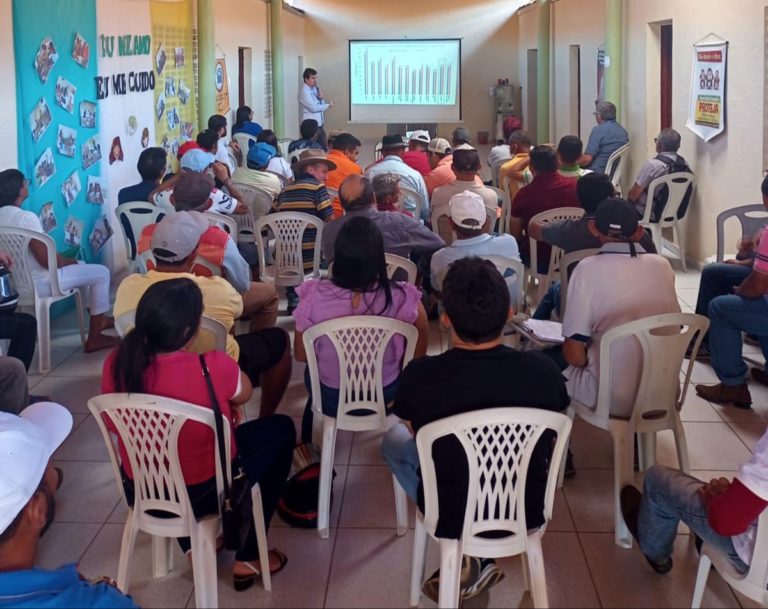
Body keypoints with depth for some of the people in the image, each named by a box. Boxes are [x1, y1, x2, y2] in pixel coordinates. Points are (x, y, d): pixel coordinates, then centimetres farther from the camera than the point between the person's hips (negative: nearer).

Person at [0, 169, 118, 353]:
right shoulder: (26, 217, -26)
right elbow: (46, 260, -25)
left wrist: (66, 260, 13)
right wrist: (70, 261, -4)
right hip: (38, 284, -10)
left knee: (81, 266, 29)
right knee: (101, 273, 2)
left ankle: (98, 318, 39)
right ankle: (94, 338, 6)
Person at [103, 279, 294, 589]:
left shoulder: (116, 363, -16)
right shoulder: (212, 367, -30)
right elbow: (244, 393, -6)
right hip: (204, 492, -5)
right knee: (281, 429, 18)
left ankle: (193, 543, 34)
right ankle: (248, 559, 24)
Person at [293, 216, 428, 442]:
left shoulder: (315, 295, -24)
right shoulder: (404, 298, -26)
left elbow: (301, 355, -9)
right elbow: (418, 355, -9)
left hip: (331, 399, 0)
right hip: (385, 396, 0)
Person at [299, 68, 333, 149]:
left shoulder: (315, 89, 12)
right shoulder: (304, 91, -14)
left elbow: (322, 104, 12)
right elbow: (313, 108, -19)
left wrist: (321, 98, -10)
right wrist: (328, 105, -7)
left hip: (319, 124, 8)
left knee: (324, 149, 11)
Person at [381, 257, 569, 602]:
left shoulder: (419, 376, -24)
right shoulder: (544, 371, -20)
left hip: (451, 518, -2)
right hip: (528, 513, 2)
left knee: (393, 439, 25)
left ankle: (470, 558, 13)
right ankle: (477, 557, 24)